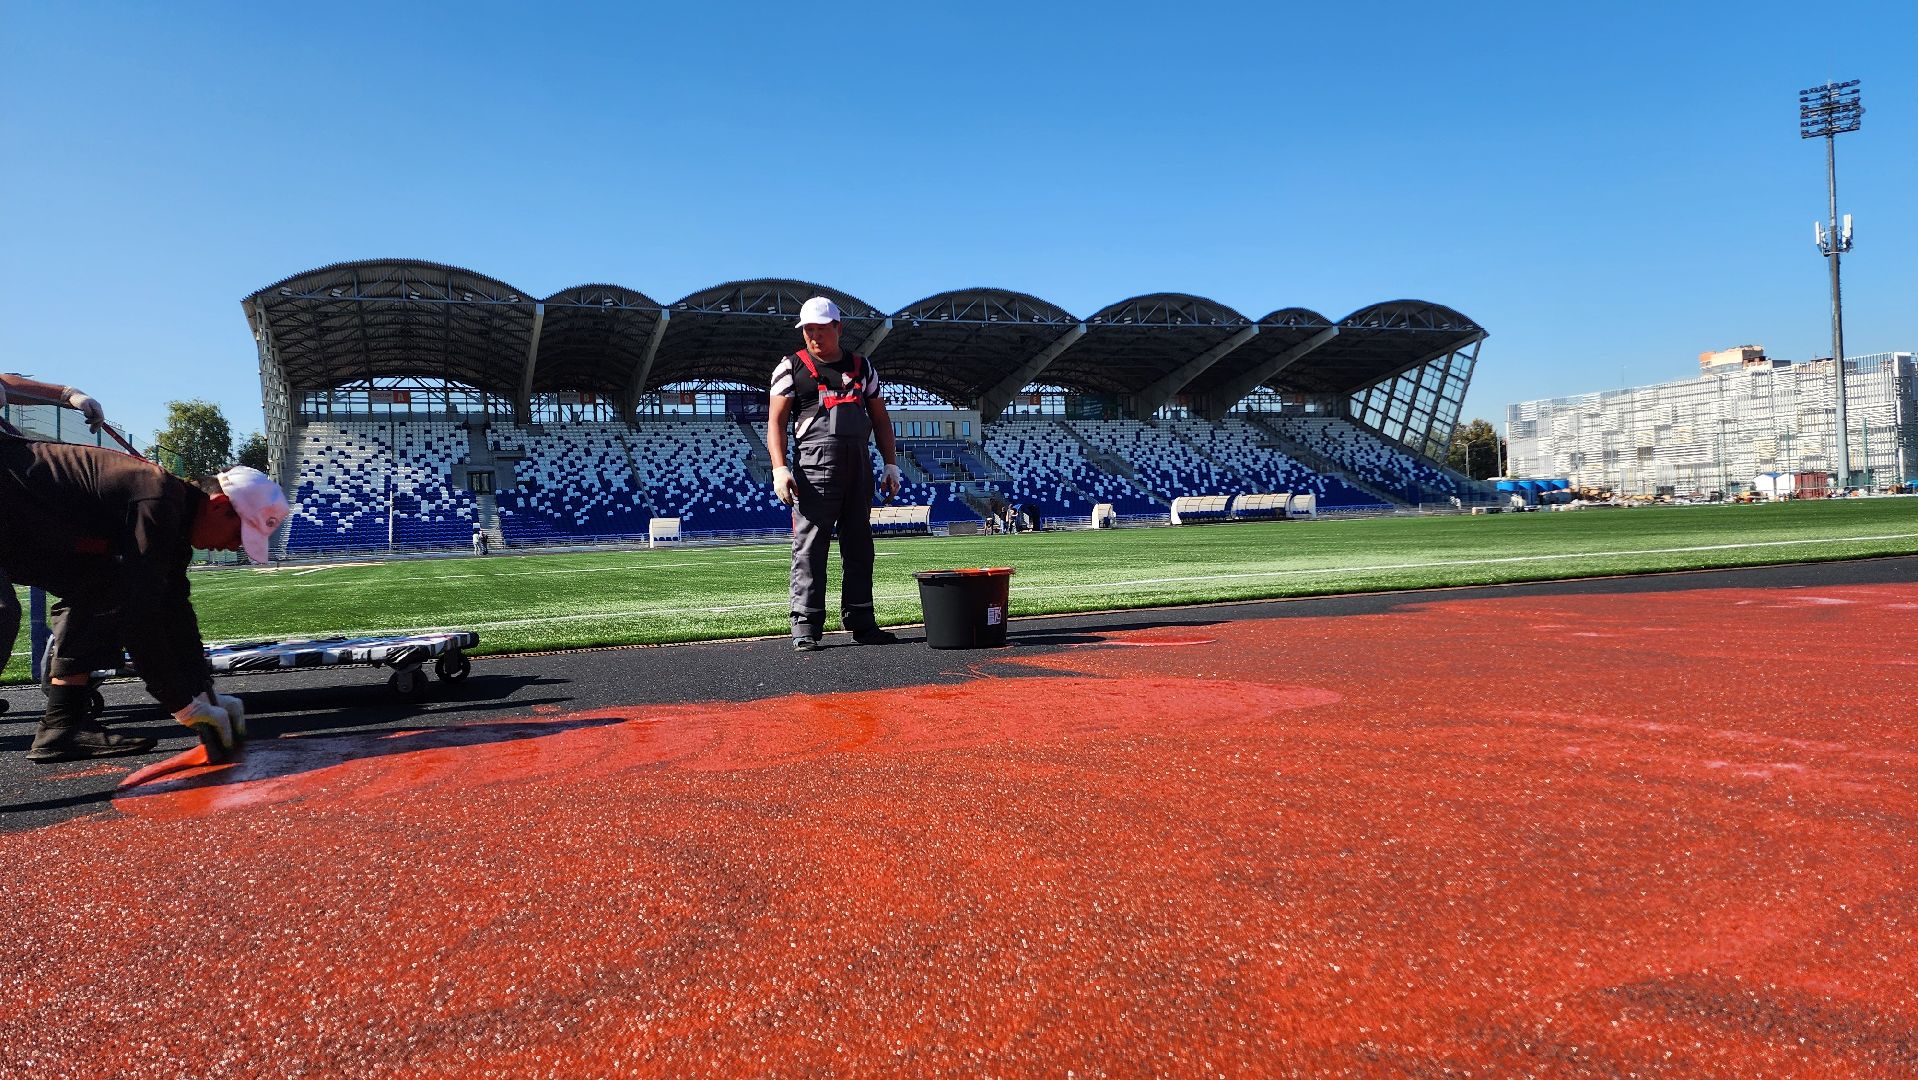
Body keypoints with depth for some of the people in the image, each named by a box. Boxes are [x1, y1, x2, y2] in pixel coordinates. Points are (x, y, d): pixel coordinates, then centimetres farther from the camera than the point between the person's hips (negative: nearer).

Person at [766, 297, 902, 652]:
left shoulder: (862, 367, 17)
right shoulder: (792, 367, 6)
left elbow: (880, 418, 19)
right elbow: (776, 421, 1)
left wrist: (891, 465, 11)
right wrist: (780, 469, -12)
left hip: (859, 465, 4)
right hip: (815, 464, -4)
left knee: (859, 546, 7)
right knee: (810, 546, -7)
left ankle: (861, 622, 14)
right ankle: (806, 627, -4)